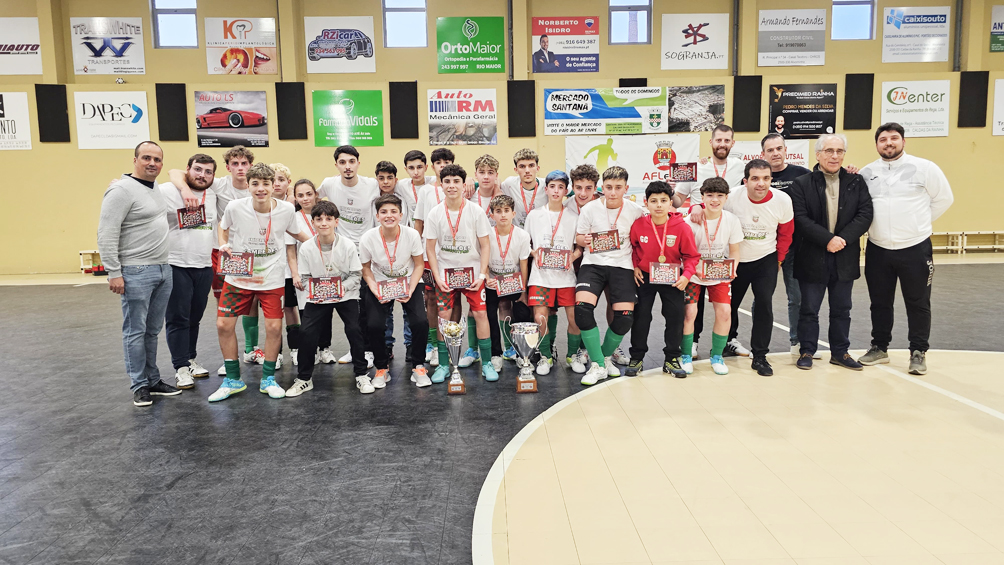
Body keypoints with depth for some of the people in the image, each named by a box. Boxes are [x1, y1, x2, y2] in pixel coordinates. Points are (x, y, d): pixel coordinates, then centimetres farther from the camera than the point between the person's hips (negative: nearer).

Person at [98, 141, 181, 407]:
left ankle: (153, 380, 21)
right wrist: (114, 273, -17)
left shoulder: (156, 189, 13)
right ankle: (140, 385, 10)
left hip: (163, 270, 8)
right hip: (136, 273, -8)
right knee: (135, 331, 1)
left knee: (152, 330, 13)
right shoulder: (122, 190, -11)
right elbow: (106, 235, -15)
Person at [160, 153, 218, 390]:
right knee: (178, 319, 0)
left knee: (195, 317, 15)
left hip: (204, 266, 5)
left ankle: (191, 359, 28)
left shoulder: (212, 195, 9)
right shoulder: (166, 191, -9)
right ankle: (181, 367, 8)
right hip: (176, 266, -5)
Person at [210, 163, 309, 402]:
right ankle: (233, 379, 18)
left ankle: (268, 379, 18)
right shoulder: (235, 207, -12)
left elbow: (295, 232, 10)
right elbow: (224, 226, 11)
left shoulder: (287, 210, -11)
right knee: (224, 324, -1)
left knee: (274, 327, -4)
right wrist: (224, 245, -7)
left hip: (272, 278, 0)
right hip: (238, 277, 1)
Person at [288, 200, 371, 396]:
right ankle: (304, 378, 8)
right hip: (317, 297, 1)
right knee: (306, 331, -11)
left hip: (345, 295, -1)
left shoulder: (348, 245, -12)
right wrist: (312, 291, -19)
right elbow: (303, 277, 0)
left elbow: (356, 275, -7)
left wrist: (342, 288, -23)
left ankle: (361, 374, 4)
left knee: (354, 329, -16)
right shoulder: (306, 248, -7)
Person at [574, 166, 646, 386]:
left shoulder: (636, 211, -2)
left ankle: (605, 356, 19)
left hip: (622, 265, 1)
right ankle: (598, 365, -6)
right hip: (593, 263, 0)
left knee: (625, 316, -13)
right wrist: (585, 240, -15)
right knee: (582, 307, -23)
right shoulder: (590, 208, -2)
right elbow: (579, 237, 7)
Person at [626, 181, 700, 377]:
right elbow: (632, 247, 6)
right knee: (641, 316, 3)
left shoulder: (682, 227, -16)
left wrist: (686, 275, -20)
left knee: (675, 316, 2)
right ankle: (636, 358, 17)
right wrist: (635, 267, -3)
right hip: (645, 276, 0)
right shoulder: (638, 225, -13)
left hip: (672, 278, 0)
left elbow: (691, 255, -8)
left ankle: (671, 359, 19)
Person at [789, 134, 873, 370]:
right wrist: (828, 239, -20)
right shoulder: (801, 184, -4)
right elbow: (800, 219, -13)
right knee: (809, 309, 6)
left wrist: (843, 239, -16)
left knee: (841, 309, 13)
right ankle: (806, 351, 18)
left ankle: (840, 352, 26)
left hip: (845, 258, 3)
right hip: (812, 258, -3)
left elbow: (865, 215, -2)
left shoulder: (856, 182, 6)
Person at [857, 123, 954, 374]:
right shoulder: (866, 173, 4)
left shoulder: (924, 168, -4)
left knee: (918, 303, 5)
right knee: (880, 302, 13)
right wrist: (873, 224, 3)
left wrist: (920, 223, 3)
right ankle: (879, 347, 26)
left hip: (915, 248, -3)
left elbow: (944, 198, 3)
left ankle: (918, 352, 17)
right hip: (878, 249, 3)